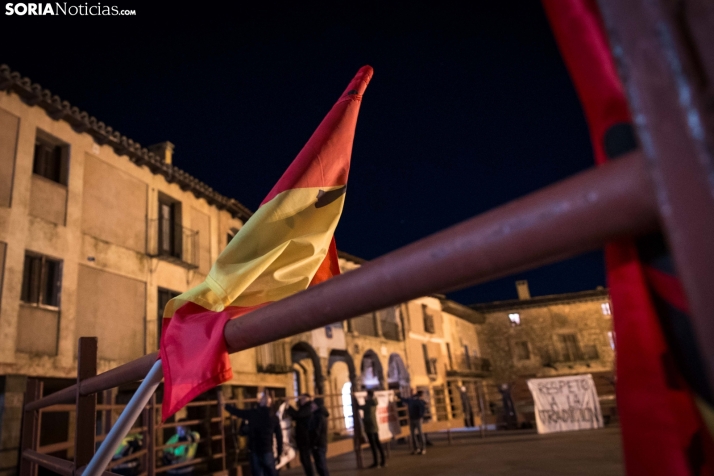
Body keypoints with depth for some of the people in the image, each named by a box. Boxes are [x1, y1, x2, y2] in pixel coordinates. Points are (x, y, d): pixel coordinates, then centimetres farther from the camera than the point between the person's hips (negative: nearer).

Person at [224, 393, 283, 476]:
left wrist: (225, 405, 18)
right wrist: (279, 452, 10)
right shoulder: (274, 417, 1)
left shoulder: (252, 413, -7)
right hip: (267, 451, 1)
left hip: (255, 450, -1)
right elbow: (279, 436, 2)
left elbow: (237, 412, 3)